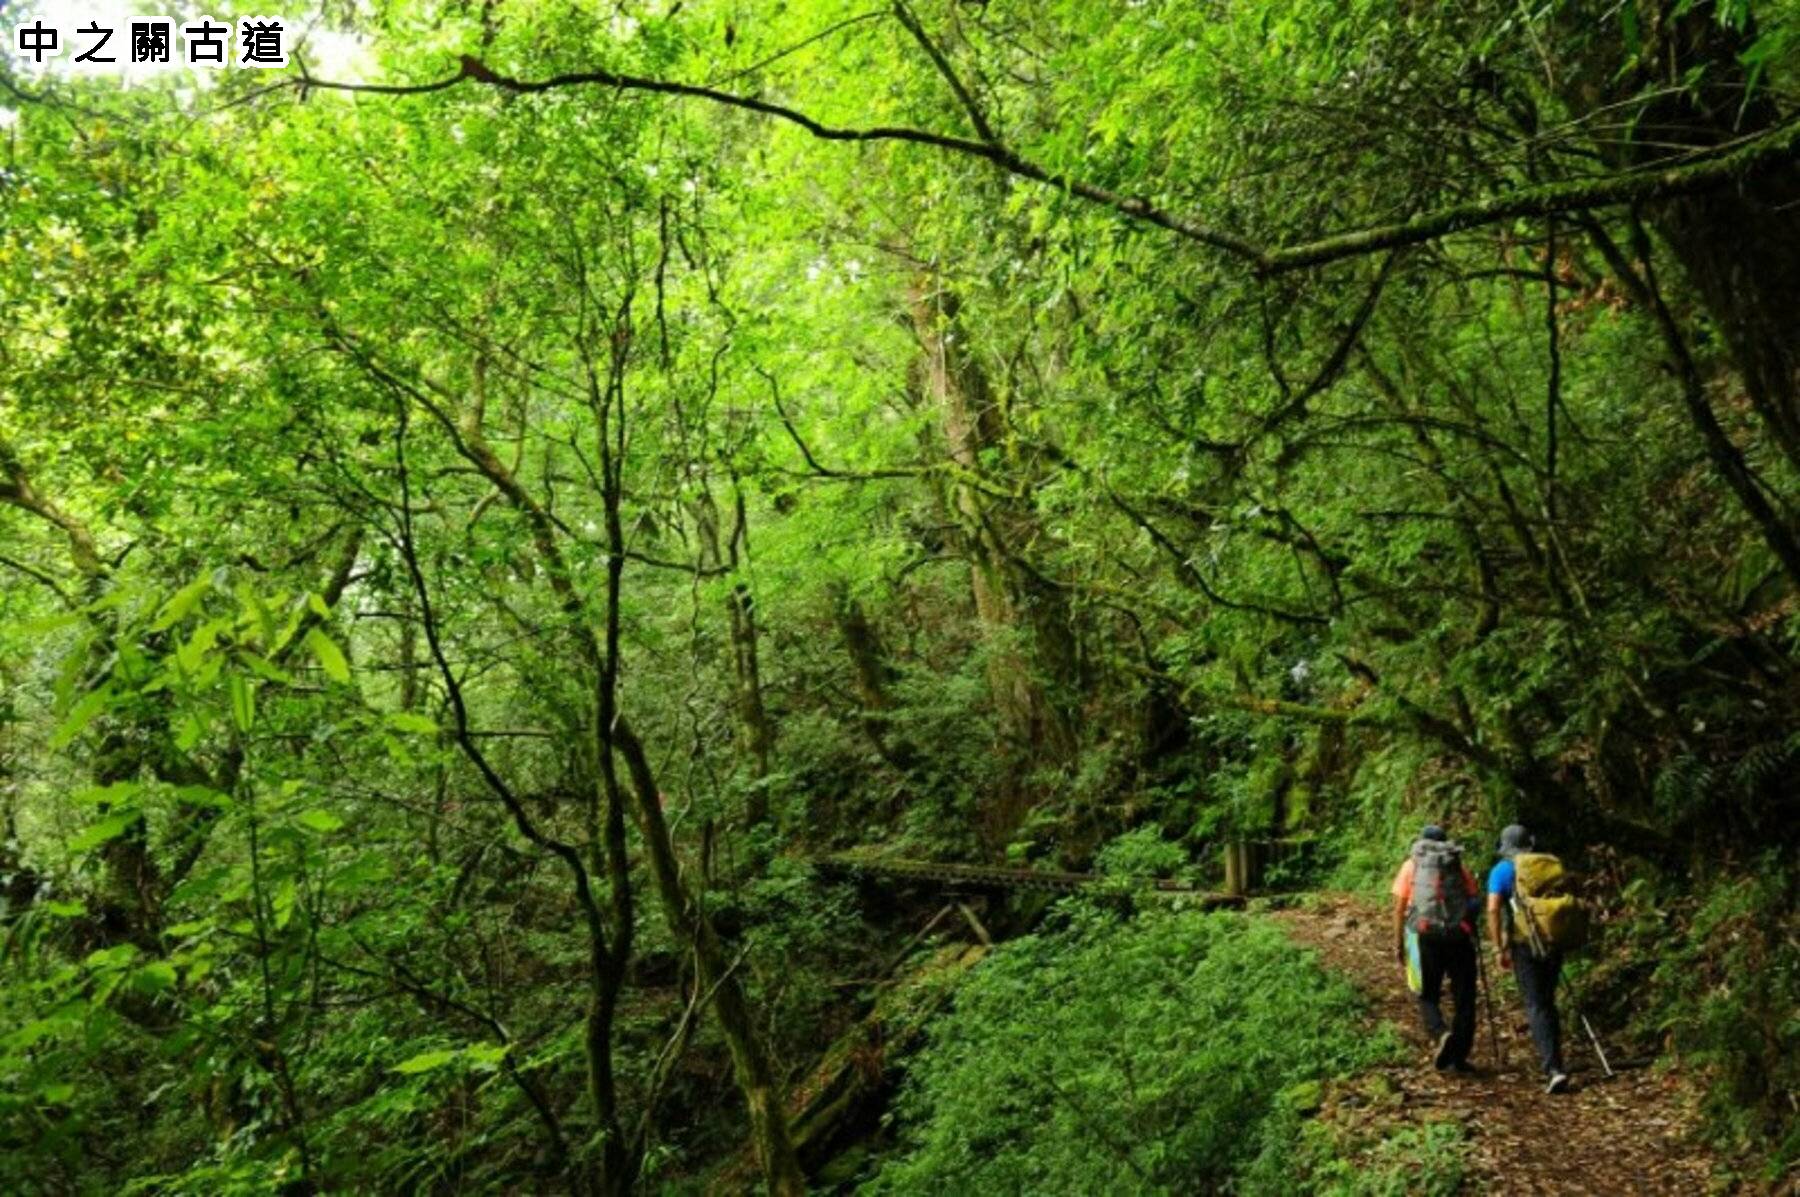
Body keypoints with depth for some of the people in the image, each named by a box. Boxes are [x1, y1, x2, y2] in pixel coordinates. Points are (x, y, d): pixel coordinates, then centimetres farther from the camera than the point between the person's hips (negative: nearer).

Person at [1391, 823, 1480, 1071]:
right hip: (1459, 936, 1)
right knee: (1464, 998, 11)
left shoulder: (1411, 865, 12)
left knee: (1427, 996, 10)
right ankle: (1459, 1057, 10)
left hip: (1427, 936, -1)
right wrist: (1472, 935, 13)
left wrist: (1398, 942, 8)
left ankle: (1441, 1034, -16)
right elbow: (1473, 900, 5)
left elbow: (1400, 907, 5)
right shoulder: (1459, 865, 15)